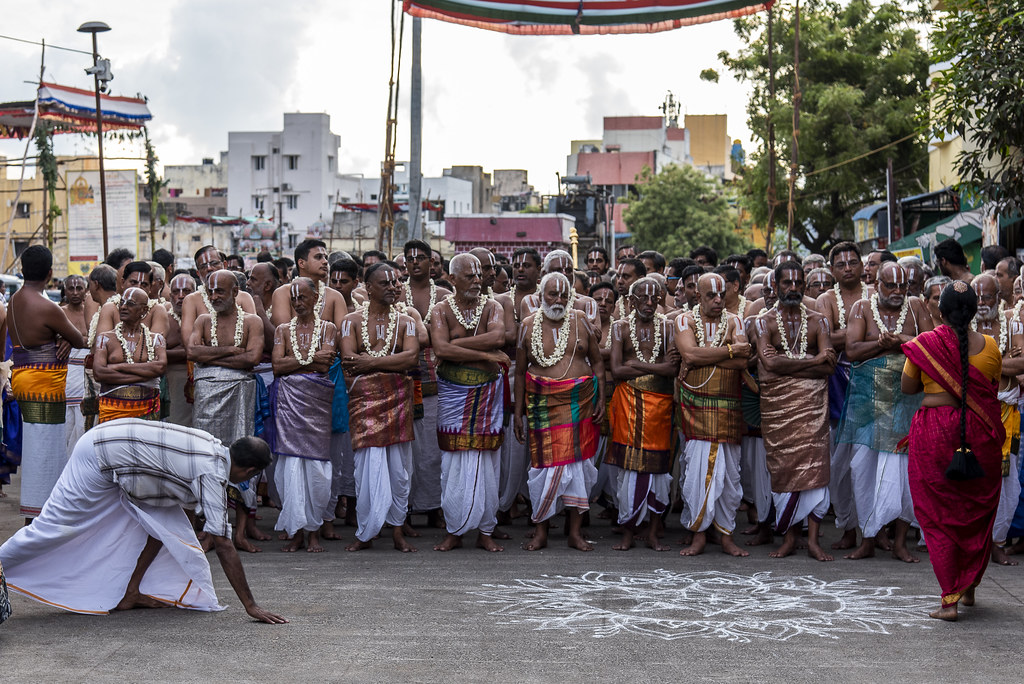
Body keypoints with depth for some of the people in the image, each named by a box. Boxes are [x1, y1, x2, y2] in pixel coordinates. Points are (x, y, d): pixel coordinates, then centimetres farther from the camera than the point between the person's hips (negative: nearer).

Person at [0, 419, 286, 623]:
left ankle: (130, 593, 12)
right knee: (54, 526, -2)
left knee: (164, 522, 6)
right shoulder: (213, 474, -24)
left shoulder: (213, 447, 0)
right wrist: (250, 605, -23)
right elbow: (222, 544, -25)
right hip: (98, 457, -9)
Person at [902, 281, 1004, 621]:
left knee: (939, 515, 4)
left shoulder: (923, 344, -7)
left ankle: (950, 600, 1)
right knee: (977, 512, 17)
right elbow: (994, 386, 11)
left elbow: (907, 386, 3)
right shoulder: (989, 346, -1)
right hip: (981, 433, 2)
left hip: (935, 432, -2)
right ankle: (969, 587, 27)